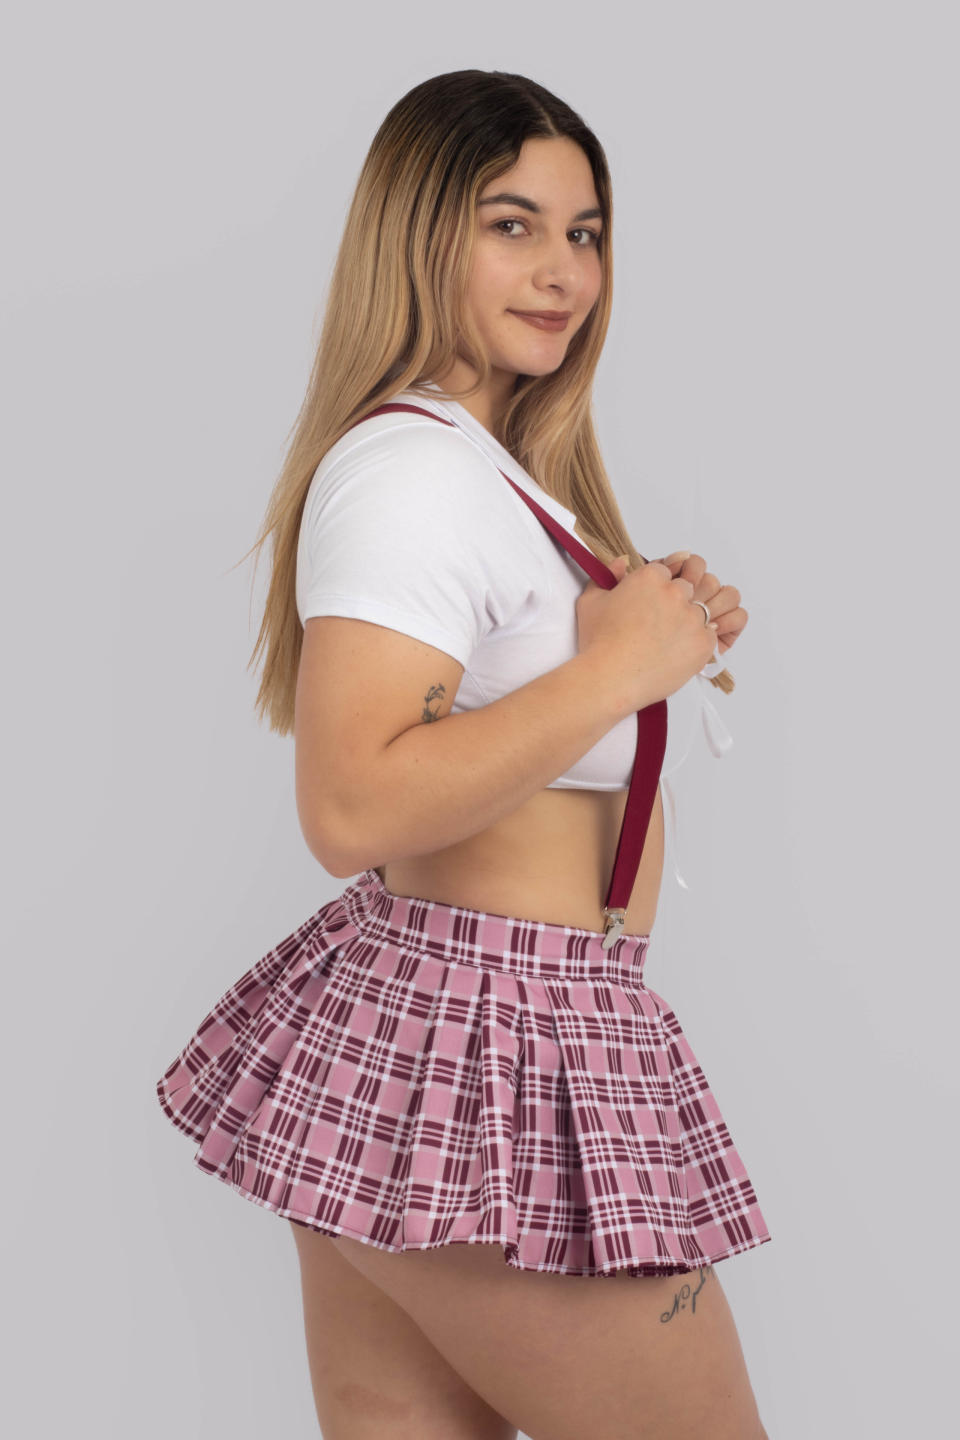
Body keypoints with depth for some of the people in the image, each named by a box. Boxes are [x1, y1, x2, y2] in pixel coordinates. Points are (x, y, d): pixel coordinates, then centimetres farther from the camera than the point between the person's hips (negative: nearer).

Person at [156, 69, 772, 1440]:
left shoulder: (488, 463, 15)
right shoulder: (411, 467, -17)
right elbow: (353, 810, -26)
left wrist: (659, 629, 9)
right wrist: (617, 666, -20)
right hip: (496, 1036, -10)